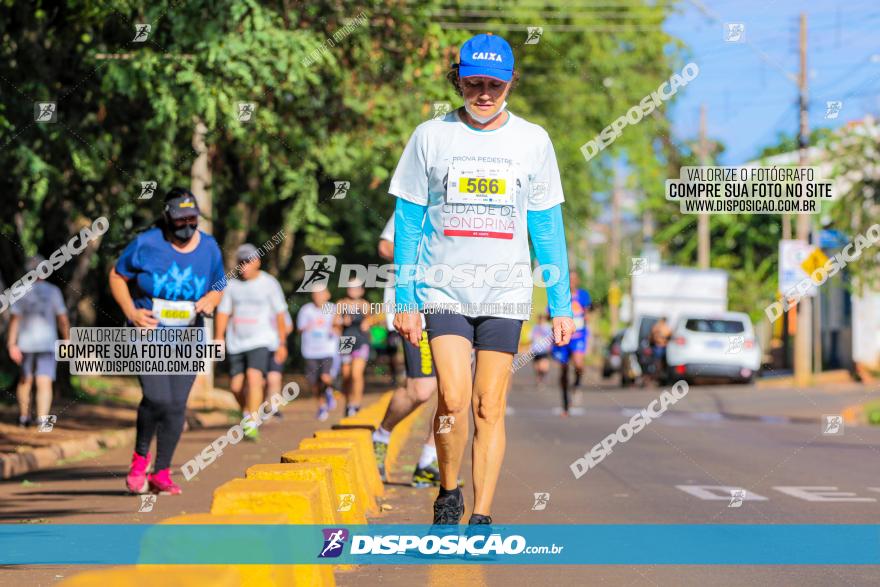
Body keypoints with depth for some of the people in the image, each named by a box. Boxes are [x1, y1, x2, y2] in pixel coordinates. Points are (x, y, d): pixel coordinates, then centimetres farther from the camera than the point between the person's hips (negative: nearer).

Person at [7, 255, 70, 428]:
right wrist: (67, 341, 9)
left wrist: (12, 345, -9)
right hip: (47, 343, -2)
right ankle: (42, 419, -25)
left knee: (25, 380, 21)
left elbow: (15, 320, -7)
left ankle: (24, 417, 32)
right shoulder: (53, 291, -3)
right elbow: (63, 320, -2)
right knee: (44, 383, -8)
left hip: (25, 343, 2)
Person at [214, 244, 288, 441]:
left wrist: (282, 343, 0)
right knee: (236, 386, 4)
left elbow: (279, 314, 2)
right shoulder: (232, 284, 8)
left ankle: (252, 425, -24)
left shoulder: (269, 283, 0)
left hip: (261, 341, -4)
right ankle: (247, 412, 34)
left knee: (254, 377, -23)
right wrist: (219, 338, -1)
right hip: (236, 342, 4)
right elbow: (223, 312, 9)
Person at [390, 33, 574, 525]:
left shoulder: (533, 141, 5)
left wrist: (561, 304, 6)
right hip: (444, 291, -1)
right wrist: (405, 300, 1)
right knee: (454, 399, -14)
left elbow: (547, 227, 9)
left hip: (506, 296, 1)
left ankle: (482, 517, 7)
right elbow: (408, 223, 6)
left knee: (490, 408, 0)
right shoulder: (431, 136, 2)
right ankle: (448, 493, 9)